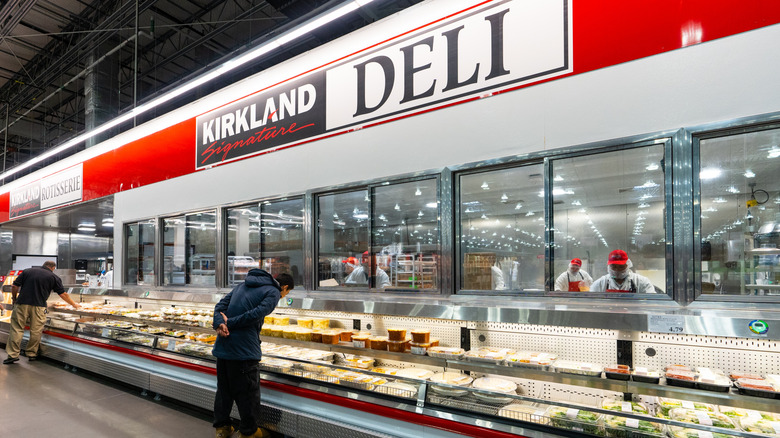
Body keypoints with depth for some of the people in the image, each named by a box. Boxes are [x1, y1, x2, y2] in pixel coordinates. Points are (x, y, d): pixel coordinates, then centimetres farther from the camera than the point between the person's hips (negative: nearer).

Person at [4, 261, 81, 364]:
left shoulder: (27, 271, 11)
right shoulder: (53, 277, 6)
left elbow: (15, 286, 6)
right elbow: (63, 294, 8)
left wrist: (14, 298, 22)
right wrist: (74, 304, 19)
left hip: (22, 304, 2)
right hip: (38, 306, -2)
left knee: (17, 329, 6)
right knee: (35, 331, 7)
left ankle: (13, 355, 5)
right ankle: (32, 354, 15)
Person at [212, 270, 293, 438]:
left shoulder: (243, 285, 19)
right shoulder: (273, 293, -5)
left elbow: (221, 304, 8)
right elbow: (256, 314, -19)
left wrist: (219, 323, -8)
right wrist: (229, 323, -13)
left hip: (222, 346, 7)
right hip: (244, 349, -7)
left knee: (223, 388, 19)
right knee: (248, 392, 7)